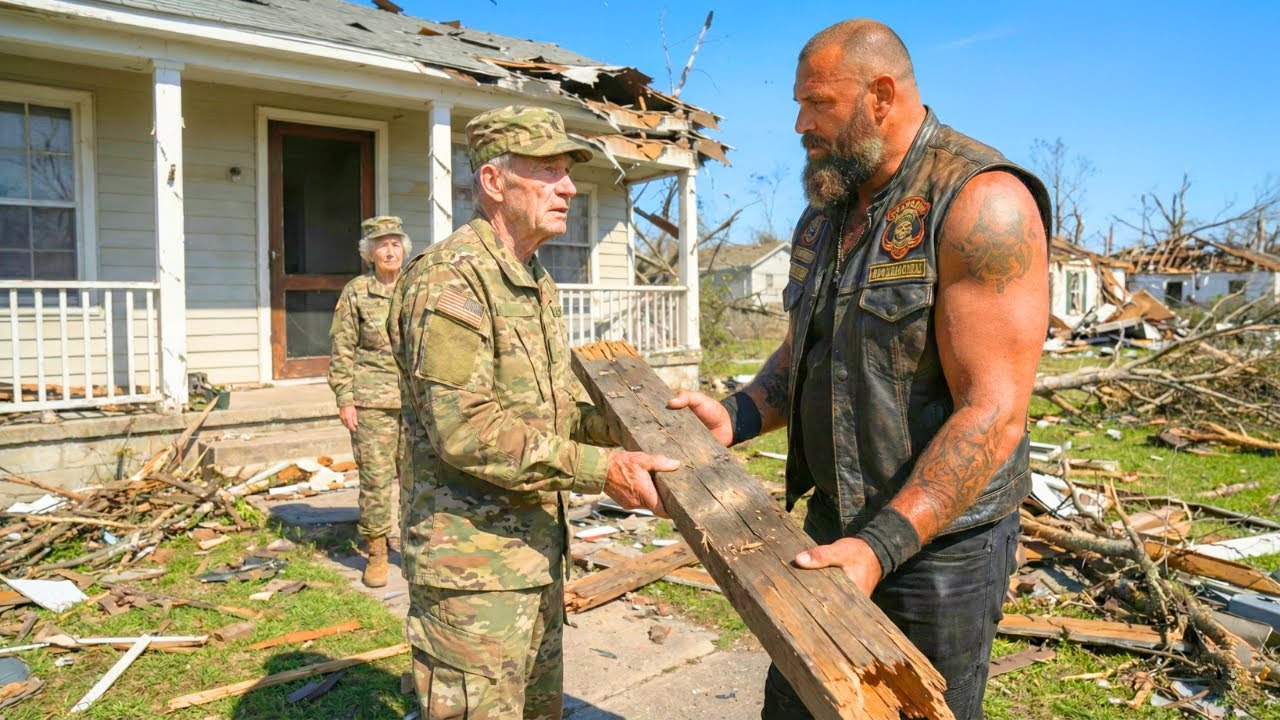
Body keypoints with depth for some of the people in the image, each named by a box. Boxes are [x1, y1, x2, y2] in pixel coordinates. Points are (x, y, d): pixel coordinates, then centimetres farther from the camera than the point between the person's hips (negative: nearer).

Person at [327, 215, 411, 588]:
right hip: (372, 401, -2)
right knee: (375, 476, 1)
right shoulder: (355, 293, 2)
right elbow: (341, 350, 2)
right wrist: (344, 399, -4)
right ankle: (376, 553, 15)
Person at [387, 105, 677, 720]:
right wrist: (600, 469, -26)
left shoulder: (538, 284, 14)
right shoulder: (449, 278, -18)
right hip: (472, 560, -9)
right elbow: (463, 430, -26)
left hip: (538, 551, 10)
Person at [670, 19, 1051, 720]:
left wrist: (884, 545, -30)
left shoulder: (982, 203, -19)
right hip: (835, 524, 8)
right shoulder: (824, 216, 7)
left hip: (938, 538, -7)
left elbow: (992, 412, -24)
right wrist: (735, 418, -4)